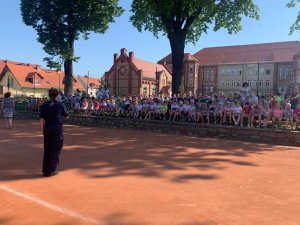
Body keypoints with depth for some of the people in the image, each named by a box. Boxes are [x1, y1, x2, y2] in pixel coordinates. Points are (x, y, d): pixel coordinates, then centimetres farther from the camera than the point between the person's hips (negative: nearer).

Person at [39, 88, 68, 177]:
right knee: (55, 150, 5)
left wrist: (43, 130, 8)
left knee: (47, 149, 13)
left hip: (47, 129, 4)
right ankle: (51, 170, 8)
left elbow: (41, 119, 1)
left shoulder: (44, 105, 2)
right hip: (58, 129, -4)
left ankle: (45, 170, 20)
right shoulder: (60, 105, -7)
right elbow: (66, 115, 7)